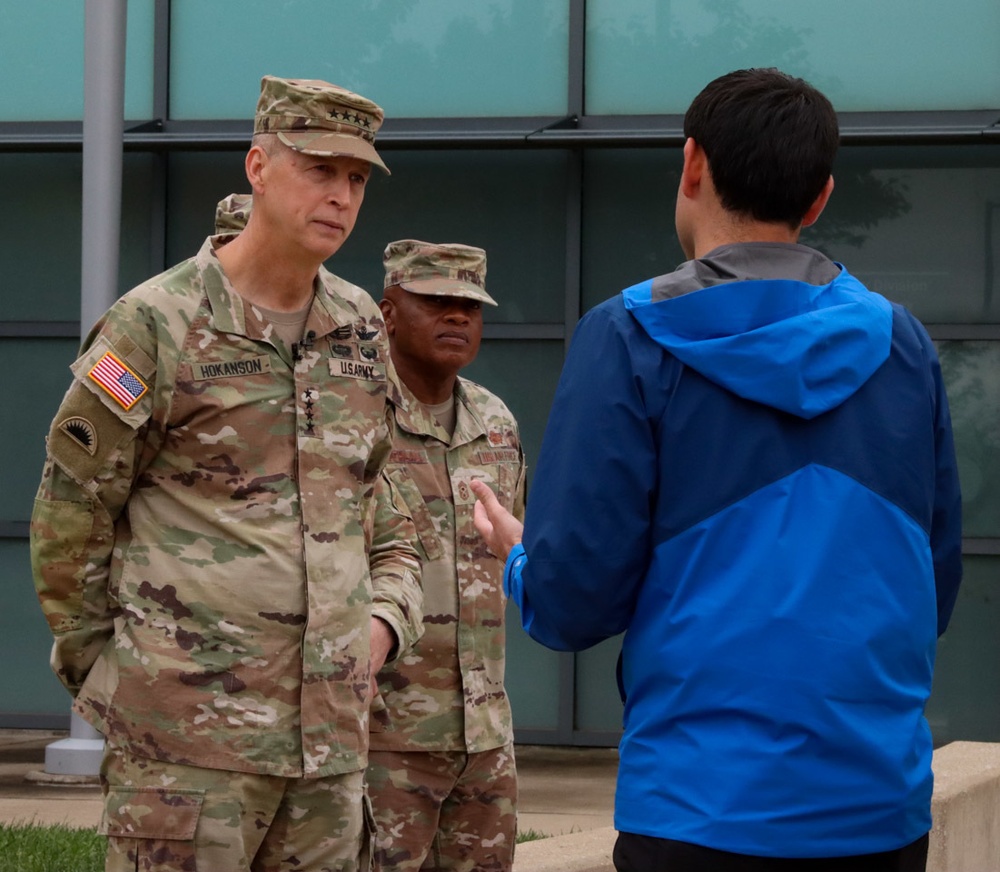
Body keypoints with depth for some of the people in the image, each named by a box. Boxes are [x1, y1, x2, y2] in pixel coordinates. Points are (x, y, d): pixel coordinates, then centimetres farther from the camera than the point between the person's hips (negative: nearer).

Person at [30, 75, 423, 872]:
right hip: (187, 728, -6)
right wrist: (100, 670, 5)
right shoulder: (156, 327, -7)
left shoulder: (359, 328, 12)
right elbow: (70, 514, -2)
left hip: (330, 731, 6)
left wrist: (388, 615, 8)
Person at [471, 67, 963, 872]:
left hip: (706, 806, -4)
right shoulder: (901, 343, 5)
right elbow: (935, 587, 11)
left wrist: (520, 561, 13)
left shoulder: (632, 337, -6)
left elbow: (572, 600, -9)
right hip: (886, 807, 4)